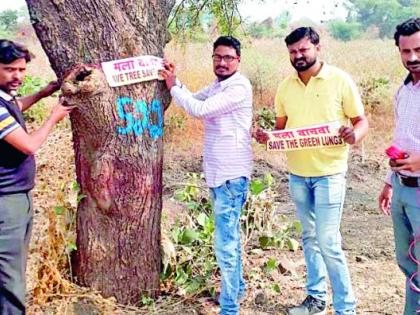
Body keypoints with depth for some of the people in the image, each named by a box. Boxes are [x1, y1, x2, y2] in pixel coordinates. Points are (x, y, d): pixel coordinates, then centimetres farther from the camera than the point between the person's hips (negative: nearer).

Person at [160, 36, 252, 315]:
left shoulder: (239, 87, -17)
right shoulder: (217, 85, 13)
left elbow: (199, 109, -22)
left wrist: (173, 86, -9)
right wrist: (174, 81, 3)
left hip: (231, 175, -10)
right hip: (218, 172, 10)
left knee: (225, 242, -10)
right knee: (230, 234, 21)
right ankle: (236, 287, 37)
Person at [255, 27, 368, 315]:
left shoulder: (340, 80, -7)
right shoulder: (286, 86, 6)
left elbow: (361, 121, -4)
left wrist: (355, 134, -27)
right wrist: (268, 136, -7)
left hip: (329, 173, -5)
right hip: (297, 174, 5)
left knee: (328, 242, -7)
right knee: (309, 237, 15)